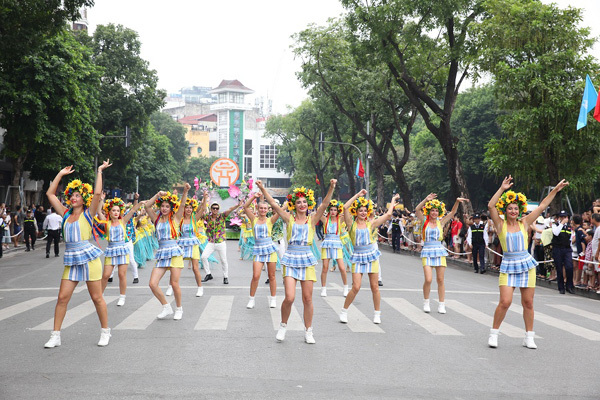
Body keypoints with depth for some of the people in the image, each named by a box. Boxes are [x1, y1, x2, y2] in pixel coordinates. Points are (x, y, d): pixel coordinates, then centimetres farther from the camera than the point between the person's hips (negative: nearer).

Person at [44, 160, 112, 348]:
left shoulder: (87, 213, -1)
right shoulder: (66, 214, 11)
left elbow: (97, 193, -15)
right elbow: (50, 194, 16)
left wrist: (100, 171, -8)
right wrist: (61, 174, 16)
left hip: (88, 257, -4)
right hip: (71, 260, 4)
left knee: (97, 298, 2)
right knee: (62, 297, 0)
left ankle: (105, 332, 15)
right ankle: (55, 336, 7)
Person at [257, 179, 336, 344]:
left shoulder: (312, 220, 6)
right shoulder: (289, 219, 5)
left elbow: (325, 204, -6)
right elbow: (273, 203, -1)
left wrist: (331, 188, -20)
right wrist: (262, 188, -11)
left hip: (307, 258, 1)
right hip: (291, 258, -1)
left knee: (307, 298, 4)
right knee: (289, 298, -11)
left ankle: (308, 331, 18)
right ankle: (283, 326, 14)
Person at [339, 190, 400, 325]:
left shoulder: (371, 224, 4)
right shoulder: (352, 224, -1)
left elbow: (388, 214, 4)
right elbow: (345, 207, -13)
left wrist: (393, 200, 14)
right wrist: (358, 195, -8)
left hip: (371, 255, 2)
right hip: (358, 257, -2)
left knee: (375, 287, 4)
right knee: (356, 287, -8)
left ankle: (377, 314, 16)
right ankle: (344, 312, 8)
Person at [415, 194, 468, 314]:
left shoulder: (440, 222, 8)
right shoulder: (424, 221, 3)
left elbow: (452, 212, 6)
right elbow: (418, 209, -10)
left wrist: (457, 202, -8)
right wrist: (426, 200, -22)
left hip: (440, 251, 2)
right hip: (427, 252, -2)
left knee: (440, 280, 4)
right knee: (428, 279, -11)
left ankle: (441, 305, 12)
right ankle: (426, 302, 11)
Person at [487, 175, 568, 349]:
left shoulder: (524, 223, 5)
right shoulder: (500, 224, -1)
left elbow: (542, 206, 8)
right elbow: (491, 206, -16)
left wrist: (555, 190, 6)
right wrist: (502, 189, -20)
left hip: (526, 264, 3)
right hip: (508, 266, -3)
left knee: (528, 303, 7)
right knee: (505, 302, -12)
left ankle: (529, 337, 18)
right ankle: (494, 334, 4)